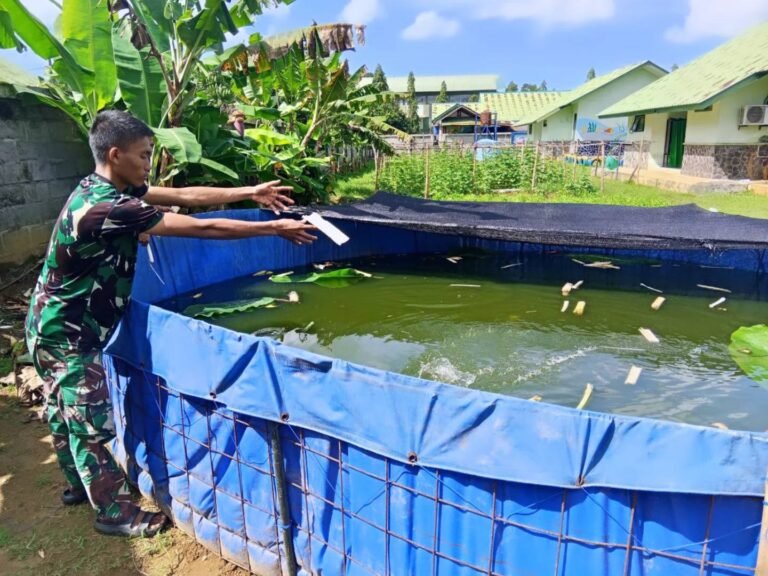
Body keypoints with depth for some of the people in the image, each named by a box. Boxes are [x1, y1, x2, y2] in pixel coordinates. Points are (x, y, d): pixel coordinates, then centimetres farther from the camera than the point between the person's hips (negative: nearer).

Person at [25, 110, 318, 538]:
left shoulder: (107, 189, -1)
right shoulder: (108, 208, -31)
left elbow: (183, 196, 0)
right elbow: (202, 229, -30)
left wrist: (251, 192, -1)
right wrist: (276, 228, -24)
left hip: (59, 323, 10)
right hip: (68, 331, -10)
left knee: (66, 411, 24)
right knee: (91, 421, 4)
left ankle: (79, 483, 44)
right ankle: (114, 511, 21)